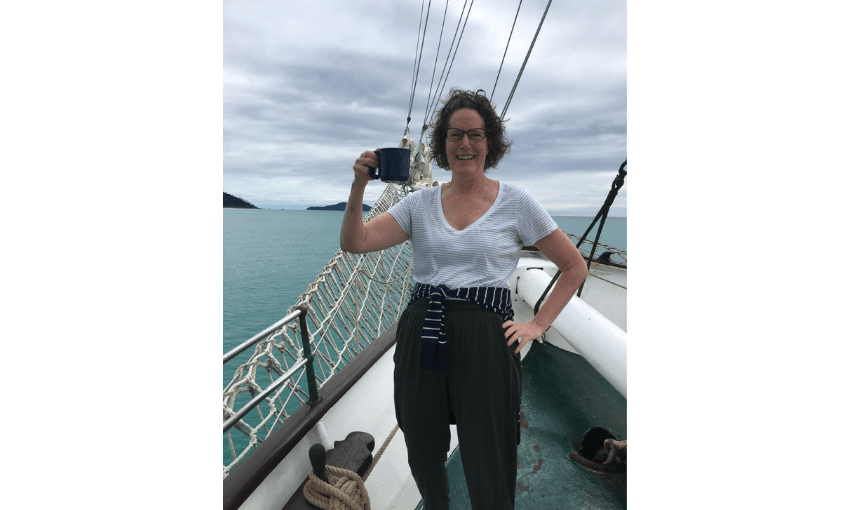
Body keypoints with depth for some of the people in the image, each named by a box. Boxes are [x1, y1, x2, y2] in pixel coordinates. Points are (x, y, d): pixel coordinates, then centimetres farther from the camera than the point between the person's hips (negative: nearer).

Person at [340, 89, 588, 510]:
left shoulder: (517, 202, 0)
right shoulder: (420, 203, 5)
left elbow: (574, 267, 6)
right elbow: (354, 243, -3)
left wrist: (537, 325, 0)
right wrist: (359, 185, -16)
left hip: (485, 339, -2)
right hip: (421, 336, 3)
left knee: (486, 473, 12)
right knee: (422, 456, 21)